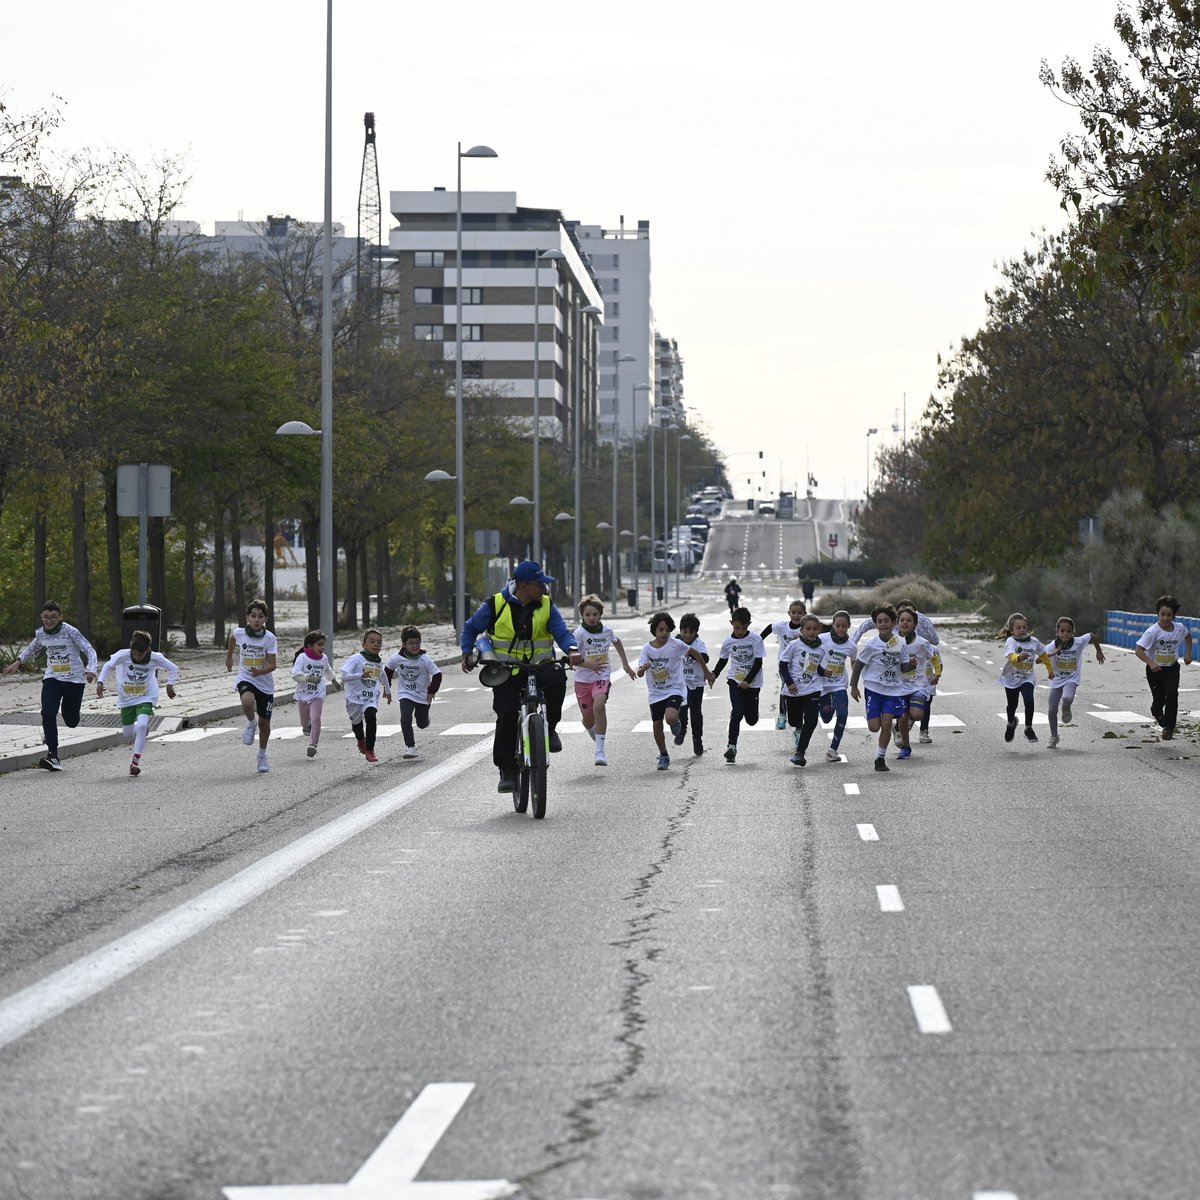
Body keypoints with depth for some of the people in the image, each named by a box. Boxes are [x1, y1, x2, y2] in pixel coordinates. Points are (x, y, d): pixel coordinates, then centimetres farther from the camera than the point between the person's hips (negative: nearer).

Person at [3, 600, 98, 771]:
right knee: (48, 713, -19)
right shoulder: (41, 634, 0)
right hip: (52, 679, 3)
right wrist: (18, 662, 24)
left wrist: (91, 670, -31)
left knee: (71, 722, 5)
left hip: (74, 679, -3)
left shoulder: (70, 632, -15)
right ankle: (52, 755, -17)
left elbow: (90, 651, -15)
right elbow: (32, 648, 25)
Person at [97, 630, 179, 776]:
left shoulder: (155, 658, -17)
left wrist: (170, 684, -8)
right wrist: (100, 682, -14)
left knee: (141, 725, -26)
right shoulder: (123, 655, -18)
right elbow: (108, 666, -3)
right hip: (126, 699, 2)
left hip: (146, 698, -2)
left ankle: (136, 760, -16)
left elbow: (173, 669, 0)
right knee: (127, 735, 7)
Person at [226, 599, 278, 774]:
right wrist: (228, 657, 31)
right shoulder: (239, 633, -8)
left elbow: (272, 665, -15)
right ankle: (250, 724, -2)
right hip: (245, 679, 0)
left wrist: (260, 671, -35)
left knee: (264, 722, 11)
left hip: (265, 683, 0)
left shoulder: (270, 638, -13)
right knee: (247, 702, -36)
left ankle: (262, 755, 35)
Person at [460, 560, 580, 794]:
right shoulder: (496, 605, -2)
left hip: (539, 666, 1)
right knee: (506, 717, -15)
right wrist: (468, 653, -7)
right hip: (506, 671, -1)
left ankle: (549, 728, -10)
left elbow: (562, 632, -3)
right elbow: (471, 629, 9)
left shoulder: (546, 607, 5)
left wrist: (571, 650, -25)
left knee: (556, 678, -33)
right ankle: (507, 770, -2)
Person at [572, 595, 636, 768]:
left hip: (602, 677, 0)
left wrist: (626, 664, 27)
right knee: (588, 720, 10)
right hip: (583, 679, 0)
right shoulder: (579, 633, -12)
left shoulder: (607, 630, 0)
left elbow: (617, 642, 23)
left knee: (599, 706, -28)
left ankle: (600, 753, -27)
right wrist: (588, 665, -35)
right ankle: (593, 733, 52)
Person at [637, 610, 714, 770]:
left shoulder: (675, 644, -12)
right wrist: (643, 668, -38)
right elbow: (639, 672, -13)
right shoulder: (647, 648, -6)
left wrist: (707, 673, 12)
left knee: (670, 718, -27)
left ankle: (676, 724, 10)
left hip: (674, 689, -3)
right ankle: (663, 756, 27)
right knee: (657, 725, 7)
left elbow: (696, 653, 3)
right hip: (656, 693, 3)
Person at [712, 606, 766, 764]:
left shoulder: (755, 639, -9)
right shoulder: (728, 642, -2)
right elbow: (723, 660, 15)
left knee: (751, 719, 5)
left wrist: (748, 680, -19)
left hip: (752, 683, 0)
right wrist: (714, 674, -1)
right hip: (735, 681, 0)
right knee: (737, 713, -17)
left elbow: (758, 663, -10)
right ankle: (732, 746, -13)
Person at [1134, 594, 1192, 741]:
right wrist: (1150, 663, -38)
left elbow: (1188, 636, 19)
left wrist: (1188, 653, 11)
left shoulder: (1179, 628, -7)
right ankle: (1157, 713, 42)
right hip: (1155, 669, -2)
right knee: (1159, 698, 4)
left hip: (1172, 668, 2)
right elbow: (1138, 650, -26)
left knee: (1171, 693, -18)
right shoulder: (1153, 631, -21)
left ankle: (1168, 727, -13)